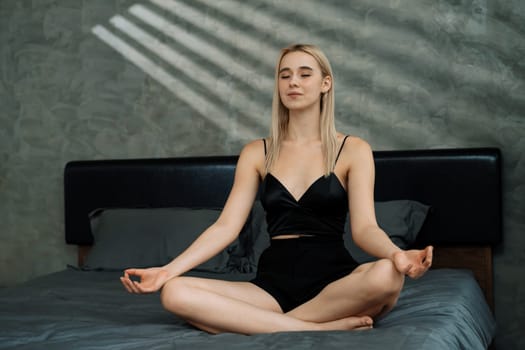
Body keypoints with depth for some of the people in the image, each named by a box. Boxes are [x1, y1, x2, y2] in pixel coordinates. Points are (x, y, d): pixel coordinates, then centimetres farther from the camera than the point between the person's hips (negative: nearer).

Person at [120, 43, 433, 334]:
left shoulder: (353, 150, 4)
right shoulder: (256, 153, 11)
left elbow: (364, 227, -6)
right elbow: (226, 226, 3)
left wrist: (396, 254, -30)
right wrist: (168, 270, -10)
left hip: (334, 277, -2)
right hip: (274, 280, 2)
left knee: (387, 275, -37)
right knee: (175, 292, -24)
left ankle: (257, 322, -22)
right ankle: (322, 329, -27)